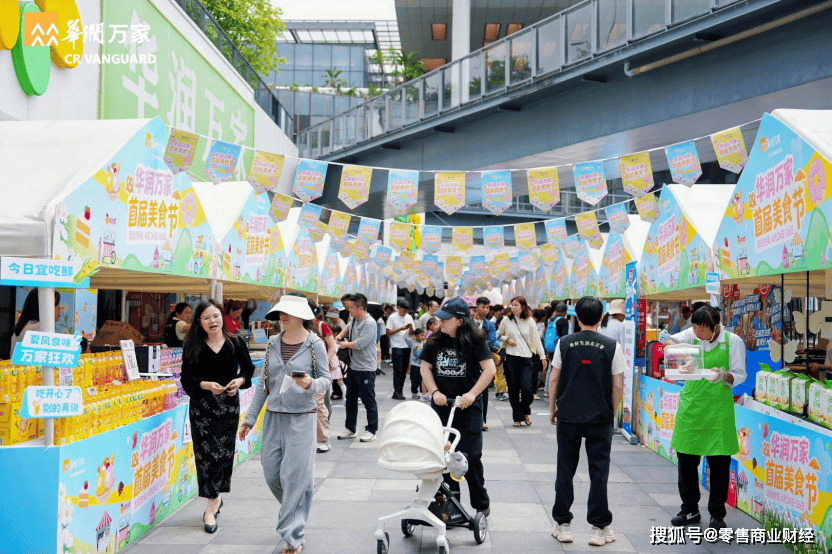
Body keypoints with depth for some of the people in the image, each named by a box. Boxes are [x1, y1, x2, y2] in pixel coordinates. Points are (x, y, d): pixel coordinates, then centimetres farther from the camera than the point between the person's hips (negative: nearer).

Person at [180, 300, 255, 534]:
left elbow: (249, 369, 10)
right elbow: (186, 378, 0)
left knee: (224, 452, 0)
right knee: (205, 453, -2)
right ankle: (214, 500, 14)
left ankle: (212, 505, 15)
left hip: (228, 406, 0)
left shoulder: (236, 344, 1)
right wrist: (206, 385, -17)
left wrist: (240, 380, -10)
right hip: (201, 407, 0)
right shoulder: (193, 347, 0)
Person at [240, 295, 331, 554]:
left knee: (295, 477, -4)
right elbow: (264, 383, 11)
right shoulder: (273, 343, 7)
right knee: (272, 475, 8)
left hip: (301, 417, -4)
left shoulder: (315, 344, -5)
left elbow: (326, 380, -3)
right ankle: (296, 512, 36)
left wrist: (310, 384, -26)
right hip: (273, 416, 5)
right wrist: (250, 418, 11)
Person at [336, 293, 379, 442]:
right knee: (350, 399, 16)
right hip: (352, 367, 9)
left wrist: (345, 344, -7)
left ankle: (371, 431, 10)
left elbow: (359, 344, -25)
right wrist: (339, 336, 13)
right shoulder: (354, 320, 9)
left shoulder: (369, 323, -18)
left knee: (368, 401, 0)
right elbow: (347, 329, 32)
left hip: (365, 369, -9)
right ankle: (350, 429, 27)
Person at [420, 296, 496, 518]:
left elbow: (489, 369, -8)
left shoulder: (475, 341, -7)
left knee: (470, 456, -3)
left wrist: (472, 394, -15)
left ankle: (481, 503, 15)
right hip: (441, 404, 4)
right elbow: (425, 367, 9)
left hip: (468, 407, -4)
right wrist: (435, 392, -4)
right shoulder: (435, 341, 4)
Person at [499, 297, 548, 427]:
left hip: (527, 359, -1)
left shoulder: (530, 322, 3)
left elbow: (536, 340, 8)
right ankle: (517, 417, 14)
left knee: (527, 388, -11)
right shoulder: (506, 320, 4)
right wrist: (507, 339, -4)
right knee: (513, 389, 3)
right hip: (511, 358, 1)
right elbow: (498, 336, 15)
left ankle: (525, 412, 15)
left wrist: (543, 357, 8)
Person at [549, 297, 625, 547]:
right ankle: (599, 528, 12)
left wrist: (552, 409, 12)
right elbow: (617, 386, -4)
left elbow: (554, 379, 1)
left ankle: (562, 525, 16)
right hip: (600, 418, -1)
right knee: (598, 473, 7)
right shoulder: (612, 346, -5)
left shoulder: (564, 343, -2)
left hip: (568, 416, 1)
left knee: (565, 471, 10)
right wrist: (613, 412, 11)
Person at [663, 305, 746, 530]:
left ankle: (717, 514, 19)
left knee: (719, 462, 2)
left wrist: (724, 376, -24)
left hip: (718, 407, -3)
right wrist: (677, 348, -33)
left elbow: (740, 375, -3)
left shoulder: (733, 342, -4)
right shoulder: (692, 335, 3)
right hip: (690, 403, 3)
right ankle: (690, 510, 25)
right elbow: (669, 341, -10)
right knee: (685, 459, 8)